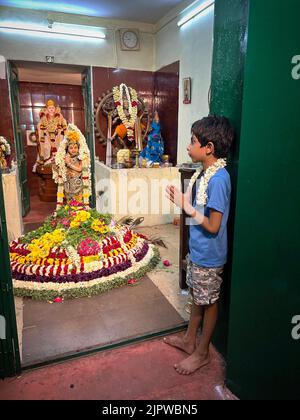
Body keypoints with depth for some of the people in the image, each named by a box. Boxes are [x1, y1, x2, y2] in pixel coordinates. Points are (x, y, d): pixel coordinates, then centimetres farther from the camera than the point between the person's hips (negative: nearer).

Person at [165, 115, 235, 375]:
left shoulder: (218, 179, -25)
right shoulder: (206, 172, 3)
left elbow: (213, 226, -24)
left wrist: (189, 209, -27)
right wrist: (184, 200, 0)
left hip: (209, 255, -9)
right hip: (197, 250, 9)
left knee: (209, 303, 11)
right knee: (197, 297, 23)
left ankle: (202, 353, 33)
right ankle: (189, 340, 44)